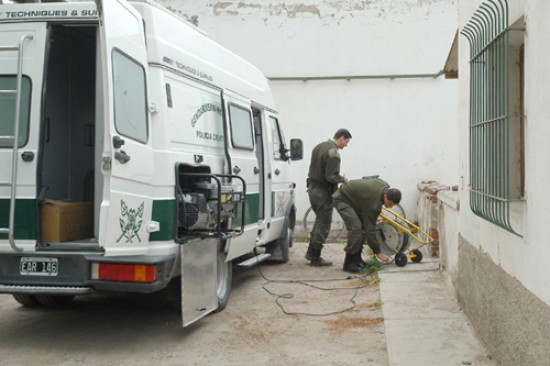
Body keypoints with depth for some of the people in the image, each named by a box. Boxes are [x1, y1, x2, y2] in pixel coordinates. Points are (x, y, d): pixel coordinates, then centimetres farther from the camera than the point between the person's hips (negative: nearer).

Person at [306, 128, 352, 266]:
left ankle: (311, 252, 25)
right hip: (323, 192, -9)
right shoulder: (333, 153, -21)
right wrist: (342, 179, -6)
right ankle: (315, 258, 5)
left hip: (313, 188, 9)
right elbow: (331, 177, -25)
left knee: (320, 220, 21)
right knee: (323, 225, 1)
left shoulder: (319, 147, 9)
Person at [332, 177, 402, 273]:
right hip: (342, 199, -10)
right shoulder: (374, 203, -33)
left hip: (353, 198, 10)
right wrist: (378, 252, -21)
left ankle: (356, 258, 10)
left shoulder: (385, 186, -10)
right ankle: (349, 263, -13)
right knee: (356, 227, -22)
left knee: (363, 226, 2)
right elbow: (370, 229, -27)